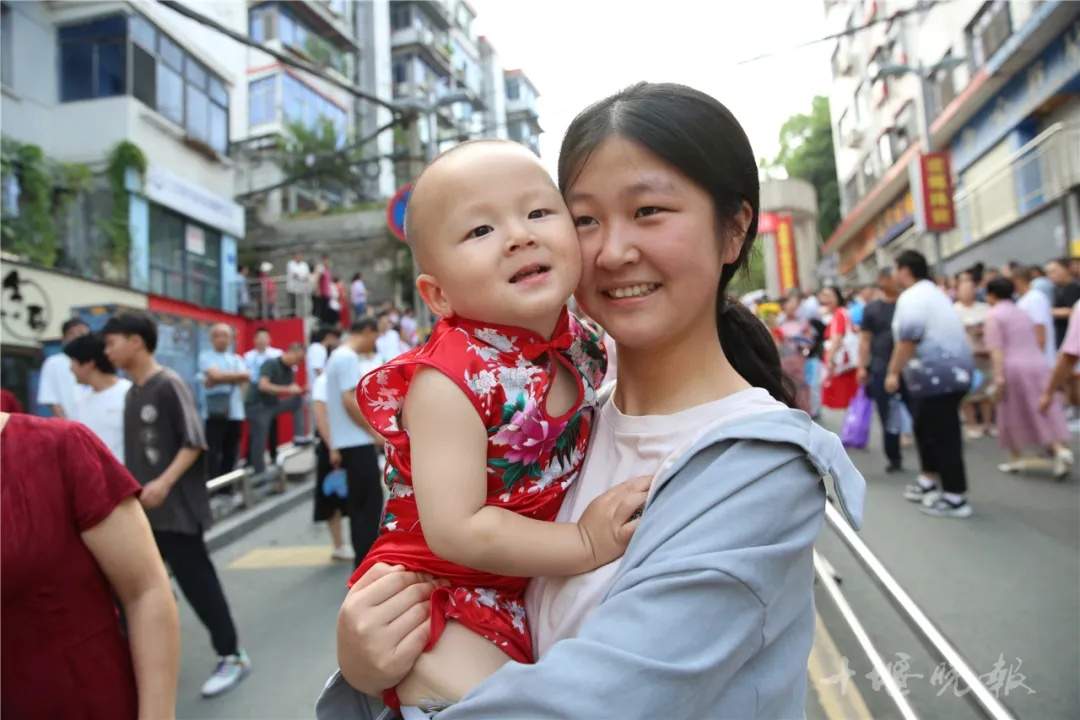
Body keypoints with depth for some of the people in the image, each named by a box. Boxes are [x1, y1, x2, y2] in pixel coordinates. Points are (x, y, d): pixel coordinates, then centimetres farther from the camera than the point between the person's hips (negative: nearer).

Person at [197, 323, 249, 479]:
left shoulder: (237, 359, 16)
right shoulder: (205, 356, 4)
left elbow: (245, 377, -4)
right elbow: (215, 375, -15)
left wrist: (216, 380, -10)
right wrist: (235, 376, -2)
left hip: (235, 412, 4)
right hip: (214, 412, -4)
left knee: (231, 452, 8)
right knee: (213, 452, -7)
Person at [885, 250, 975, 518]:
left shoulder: (911, 297, -12)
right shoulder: (933, 292, 20)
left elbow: (908, 339, -21)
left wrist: (893, 372, -14)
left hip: (937, 374, -11)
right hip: (953, 370, 11)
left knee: (942, 435, -5)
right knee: (929, 429, 20)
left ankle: (955, 498, 1)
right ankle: (928, 482, 30)